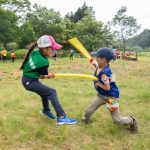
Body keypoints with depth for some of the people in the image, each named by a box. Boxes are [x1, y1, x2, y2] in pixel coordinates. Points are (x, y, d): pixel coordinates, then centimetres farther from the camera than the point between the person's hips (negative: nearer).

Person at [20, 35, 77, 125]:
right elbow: (42, 76, -11)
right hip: (30, 82, -9)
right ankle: (62, 117, -19)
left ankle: (46, 110, 52)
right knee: (52, 92, -13)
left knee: (45, 92, 27)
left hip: (27, 80, 9)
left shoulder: (35, 53, -4)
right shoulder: (44, 62, -25)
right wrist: (49, 76, 11)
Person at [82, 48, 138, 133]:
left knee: (117, 120, 2)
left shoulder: (105, 72, -32)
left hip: (111, 97, -8)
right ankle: (85, 120, 40)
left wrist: (98, 84, -17)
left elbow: (107, 88, -31)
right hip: (101, 95, 8)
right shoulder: (100, 66, -5)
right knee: (88, 111, 8)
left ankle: (131, 121, 29)